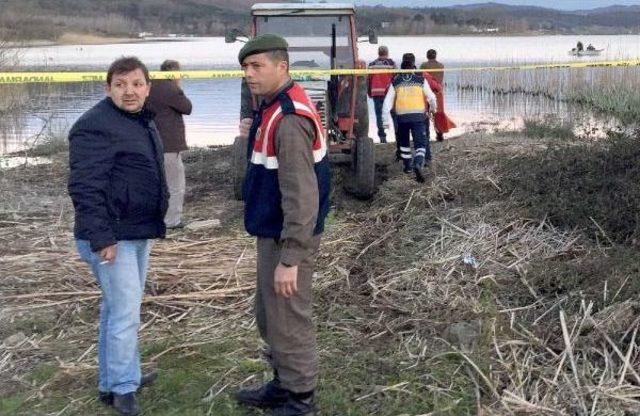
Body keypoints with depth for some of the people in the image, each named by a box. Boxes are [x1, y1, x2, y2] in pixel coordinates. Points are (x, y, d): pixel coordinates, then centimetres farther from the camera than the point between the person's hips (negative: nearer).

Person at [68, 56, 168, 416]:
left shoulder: (144, 121, 13)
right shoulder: (95, 126, -17)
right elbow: (85, 186, -23)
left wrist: (153, 225, 23)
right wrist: (101, 238, -25)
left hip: (138, 234, 9)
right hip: (112, 238, -9)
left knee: (117, 309, 17)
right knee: (125, 313, -5)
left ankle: (113, 379, 29)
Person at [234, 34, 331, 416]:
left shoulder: (289, 120, -24)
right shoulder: (274, 108, 9)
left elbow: (302, 197, -27)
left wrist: (289, 259, -26)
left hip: (286, 239, -10)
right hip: (275, 233, 10)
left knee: (288, 321, 3)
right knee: (270, 315, 21)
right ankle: (284, 385, 37)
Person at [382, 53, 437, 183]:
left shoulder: (395, 81, 6)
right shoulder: (421, 80, 3)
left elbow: (388, 101, 3)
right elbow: (431, 97, 12)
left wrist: (386, 120, 6)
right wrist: (433, 108, 33)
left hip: (401, 116, 2)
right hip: (418, 115, -2)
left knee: (403, 142, 24)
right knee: (420, 144, -1)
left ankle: (408, 165, 31)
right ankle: (418, 164, -26)